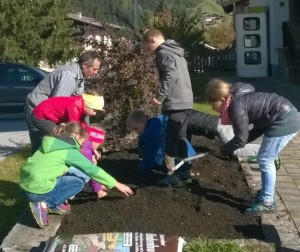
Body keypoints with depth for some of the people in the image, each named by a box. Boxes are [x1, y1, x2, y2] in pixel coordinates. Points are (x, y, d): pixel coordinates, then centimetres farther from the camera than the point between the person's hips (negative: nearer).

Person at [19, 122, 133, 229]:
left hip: (26, 186, 8)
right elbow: (92, 169, -3)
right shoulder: (69, 150, -6)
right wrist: (116, 184, 5)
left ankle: (57, 204, 13)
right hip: (37, 190, -8)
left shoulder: (52, 142, 16)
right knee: (79, 183, 4)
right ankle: (45, 204, -3)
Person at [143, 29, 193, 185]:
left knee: (172, 139, -5)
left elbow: (170, 75, -22)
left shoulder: (163, 52, -7)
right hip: (185, 100, 10)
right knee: (179, 137, 15)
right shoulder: (175, 52, 22)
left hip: (175, 103, -10)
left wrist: (160, 96, -17)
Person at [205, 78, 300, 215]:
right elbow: (259, 124, 19)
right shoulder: (240, 98, 13)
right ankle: (265, 193, 28)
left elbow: (240, 139, -14)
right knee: (266, 159, 17)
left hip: (284, 121, -10)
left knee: (265, 160, -3)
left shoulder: (237, 106, -17)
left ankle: (267, 202, 6)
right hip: (288, 116, 10)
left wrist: (223, 150, 0)